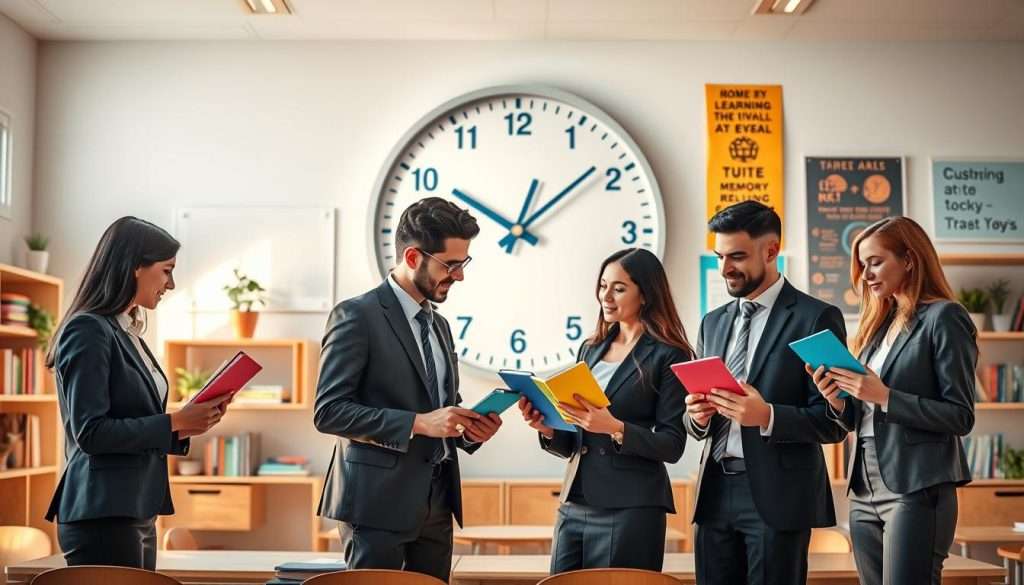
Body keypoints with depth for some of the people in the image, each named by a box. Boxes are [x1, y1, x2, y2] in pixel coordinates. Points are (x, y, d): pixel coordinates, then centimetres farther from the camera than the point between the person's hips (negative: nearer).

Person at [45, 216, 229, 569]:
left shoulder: (128, 334, 14)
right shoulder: (88, 331, -12)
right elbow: (90, 432, -19)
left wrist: (189, 424, 5)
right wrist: (174, 422, -13)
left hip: (137, 513, 9)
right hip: (103, 516, -9)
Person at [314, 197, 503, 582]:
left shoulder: (439, 325, 16)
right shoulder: (357, 316, -9)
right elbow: (329, 411, -16)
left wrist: (469, 429, 1)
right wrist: (417, 423, -22)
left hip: (436, 503, 7)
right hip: (379, 501, -7)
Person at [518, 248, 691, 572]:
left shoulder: (669, 356, -5)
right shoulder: (591, 348, 13)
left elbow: (672, 445, -9)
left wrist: (615, 428, -22)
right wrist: (548, 428, -3)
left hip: (630, 508, -6)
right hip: (574, 503, 6)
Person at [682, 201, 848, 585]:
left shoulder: (816, 318, -3)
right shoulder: (713, 322, 15)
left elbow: (832, 422, -7)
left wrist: (767, 416, -23)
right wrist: (698, 416, -5)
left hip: (777, 494, -5)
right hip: (715, 491, 5)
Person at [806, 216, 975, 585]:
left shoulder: (943, 317, -6)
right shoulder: (879, 323, 15)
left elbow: (961, 417, -12)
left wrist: (885, 396, -19)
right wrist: (837, 400, -4)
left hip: (917, 489, -7)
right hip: (865, 491, 7)